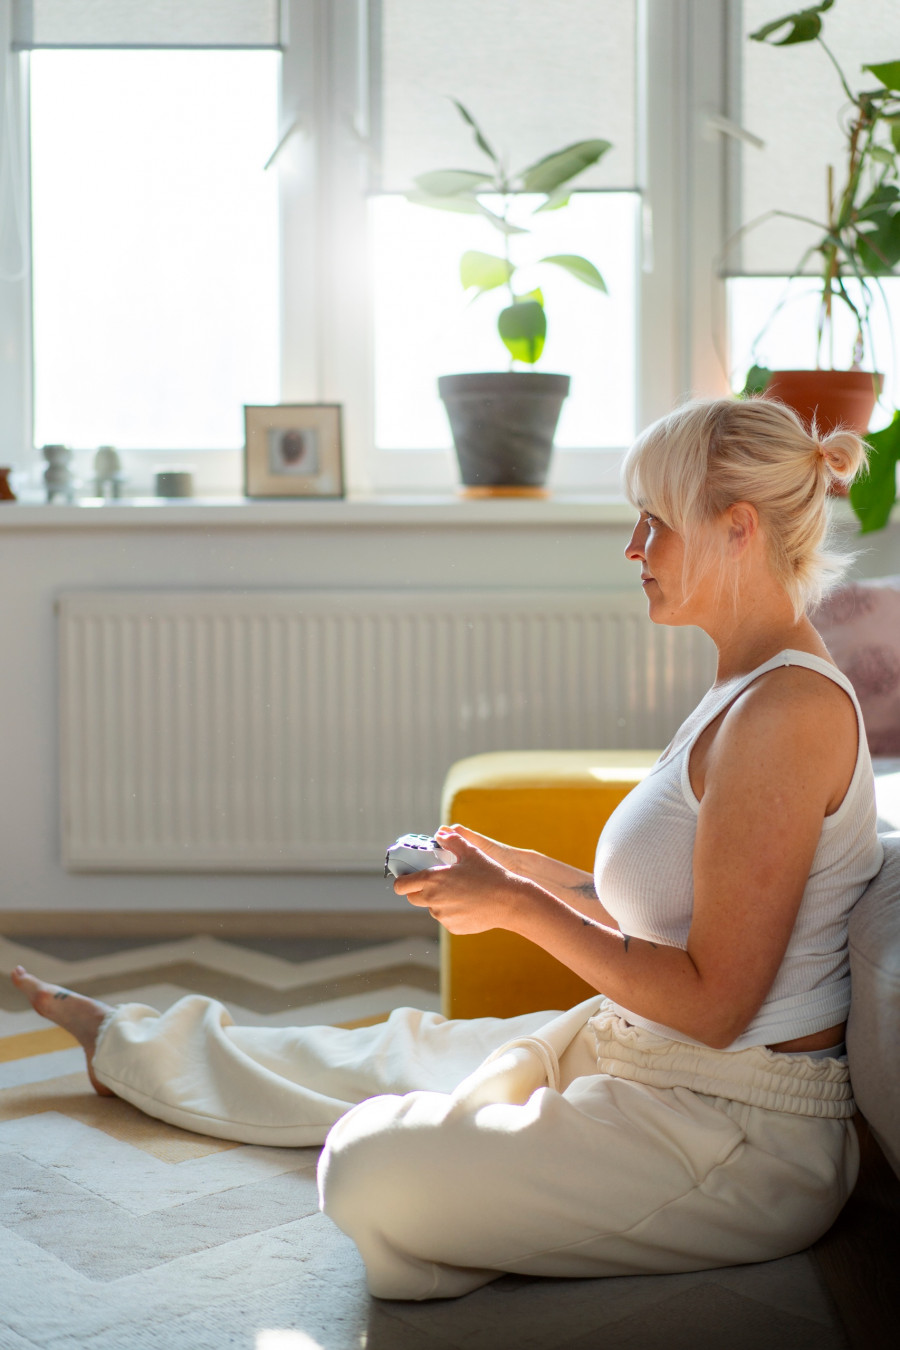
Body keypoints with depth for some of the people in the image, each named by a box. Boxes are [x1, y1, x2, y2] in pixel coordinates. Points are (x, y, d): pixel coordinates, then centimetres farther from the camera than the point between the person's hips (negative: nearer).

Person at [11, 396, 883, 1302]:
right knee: (399, 1055, 24)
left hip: (737, 1131, -9)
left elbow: (714, 1001, -25)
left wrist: (518, 904, -17)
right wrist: (515, 867, 8)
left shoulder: (789, 706, -24)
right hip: (636, 1054, 9)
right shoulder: (747, 688, 8)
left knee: (371, 1173, -24)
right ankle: (125, 1044, 44)